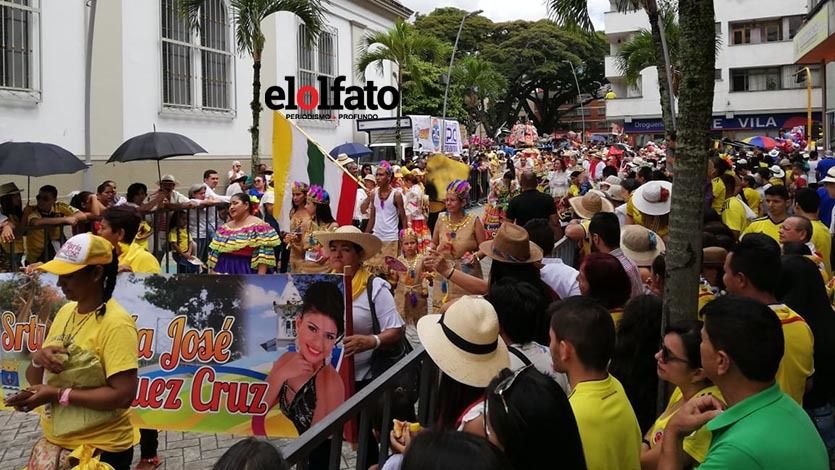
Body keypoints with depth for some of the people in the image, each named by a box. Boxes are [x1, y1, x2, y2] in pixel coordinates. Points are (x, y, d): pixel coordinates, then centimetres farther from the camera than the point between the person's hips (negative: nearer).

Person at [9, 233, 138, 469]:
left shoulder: (116, 323, -19)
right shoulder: (65, 311, 4)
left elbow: (124, 395, -24)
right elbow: (34, 379, 11)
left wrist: (58, 395, -22)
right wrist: (39, 358, -11)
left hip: (100, 450, -7)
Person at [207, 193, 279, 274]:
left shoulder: (258, 226, -5)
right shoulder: (224, 228, 15)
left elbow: (264, 256, -12)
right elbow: (214, 254, 16)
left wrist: (260, 278, -19)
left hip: (247, 272, -6)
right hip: (223, 272, 6)